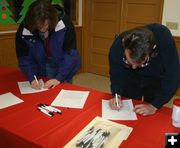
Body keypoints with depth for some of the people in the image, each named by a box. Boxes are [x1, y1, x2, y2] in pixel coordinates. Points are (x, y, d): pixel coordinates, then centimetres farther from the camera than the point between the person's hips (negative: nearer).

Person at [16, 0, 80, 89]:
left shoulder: (64, 23, -26)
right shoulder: (24, 30, -20)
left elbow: (70, 53, -23)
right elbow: (24, 58, -11)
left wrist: (59, 78, -27)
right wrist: (32, 78, -23)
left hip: (63, 68, -2)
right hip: (40, 70, 2)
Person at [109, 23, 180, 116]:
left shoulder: (164, 38, -38)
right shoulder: (117, 45, -31)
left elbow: (172, 77, -32)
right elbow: (116, 74, -17)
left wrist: (154, 105, -33)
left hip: (156, 83, -1)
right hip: (130, 83, 1)